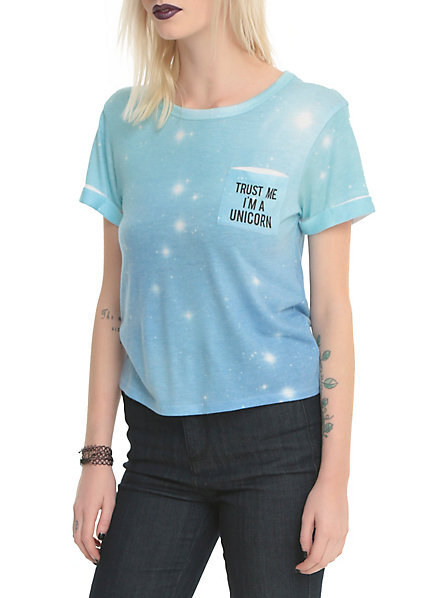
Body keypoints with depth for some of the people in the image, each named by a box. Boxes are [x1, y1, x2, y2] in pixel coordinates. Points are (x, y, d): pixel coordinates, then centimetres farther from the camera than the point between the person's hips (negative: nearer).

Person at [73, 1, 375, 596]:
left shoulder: (312, 116, -5)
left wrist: (335, 476, -7)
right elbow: (114, 300, 8)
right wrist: (96, 454, 6)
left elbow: (331, 309, -4)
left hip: (278, 436, -3)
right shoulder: (124, 120, 5)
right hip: (160, 445, 3)